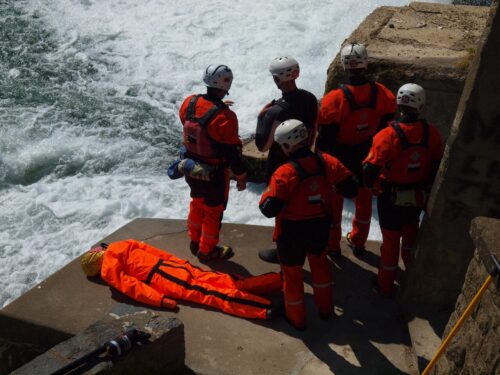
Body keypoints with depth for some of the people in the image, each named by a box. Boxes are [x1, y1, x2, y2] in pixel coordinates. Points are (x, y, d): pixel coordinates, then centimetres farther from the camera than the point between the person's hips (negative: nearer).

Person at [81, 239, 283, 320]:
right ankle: (278, 279, -9)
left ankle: (265, 307, -31)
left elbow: (130, 285, -11)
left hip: (160, 278, -6)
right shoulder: (118, 246, 25)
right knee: (224, 282, -2)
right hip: (167, 265, 7)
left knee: (212, 294, -18)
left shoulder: (108, 271, 3)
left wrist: (160, 299, -16)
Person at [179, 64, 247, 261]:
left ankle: (195, 241, 46)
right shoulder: (225, 117, -31)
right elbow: (232, 152, -23)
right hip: (214, 174, -6)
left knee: (197, 203, 27)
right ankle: (207, 250, 32)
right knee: (213, 210, 15)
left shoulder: (189, 103, -12)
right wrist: (241, 176, -7)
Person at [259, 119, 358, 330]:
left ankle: (296, 317, 34)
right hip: (320, 227, 5)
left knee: (292, 271, 17)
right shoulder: (327, 163, -13)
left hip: (292, 232, -5)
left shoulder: (285, 173, -27)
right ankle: (325, 309, 44)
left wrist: (266, 194, -6)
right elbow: (351, 189, -5)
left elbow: (269, 209, -27)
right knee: (319, 261, 29)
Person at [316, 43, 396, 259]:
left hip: (339, 158, -3)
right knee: (364, 200, 24)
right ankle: (358, 242, 42)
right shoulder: (382, 94, -16)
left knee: (334, 201, 17)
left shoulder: (334, 99, -28)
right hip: (367, 157, 3)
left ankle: (332, 246, 32)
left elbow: (325, 136, -20)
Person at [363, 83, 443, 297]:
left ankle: (385, 285, 27)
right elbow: (437, 167, 2)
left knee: (391, 239, 12)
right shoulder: (431, 134, -10)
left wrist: (377, 186, -4)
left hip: (392, 199, -4)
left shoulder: (388, 136, -25)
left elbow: (370, 171, -25)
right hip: (419, 197, 4)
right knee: (411, 232, 28)